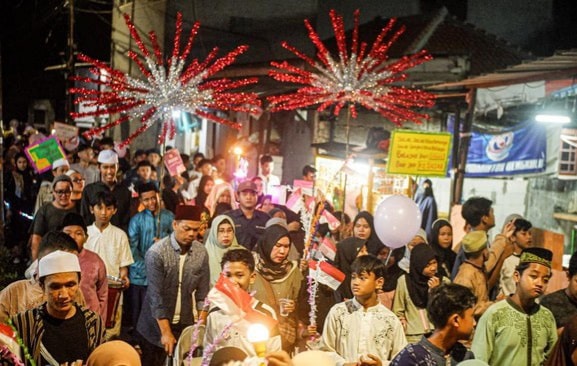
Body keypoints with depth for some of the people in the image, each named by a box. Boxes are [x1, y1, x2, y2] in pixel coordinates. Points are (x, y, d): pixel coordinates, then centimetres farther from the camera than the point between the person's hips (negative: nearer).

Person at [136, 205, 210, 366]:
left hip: (185, 324, 3)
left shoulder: (201, 252, -5)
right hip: (157, 324, -3)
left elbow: (202, 292, 0)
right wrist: (166, 331, -18)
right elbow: (156, 295, -18)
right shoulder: (156, 253, -18)